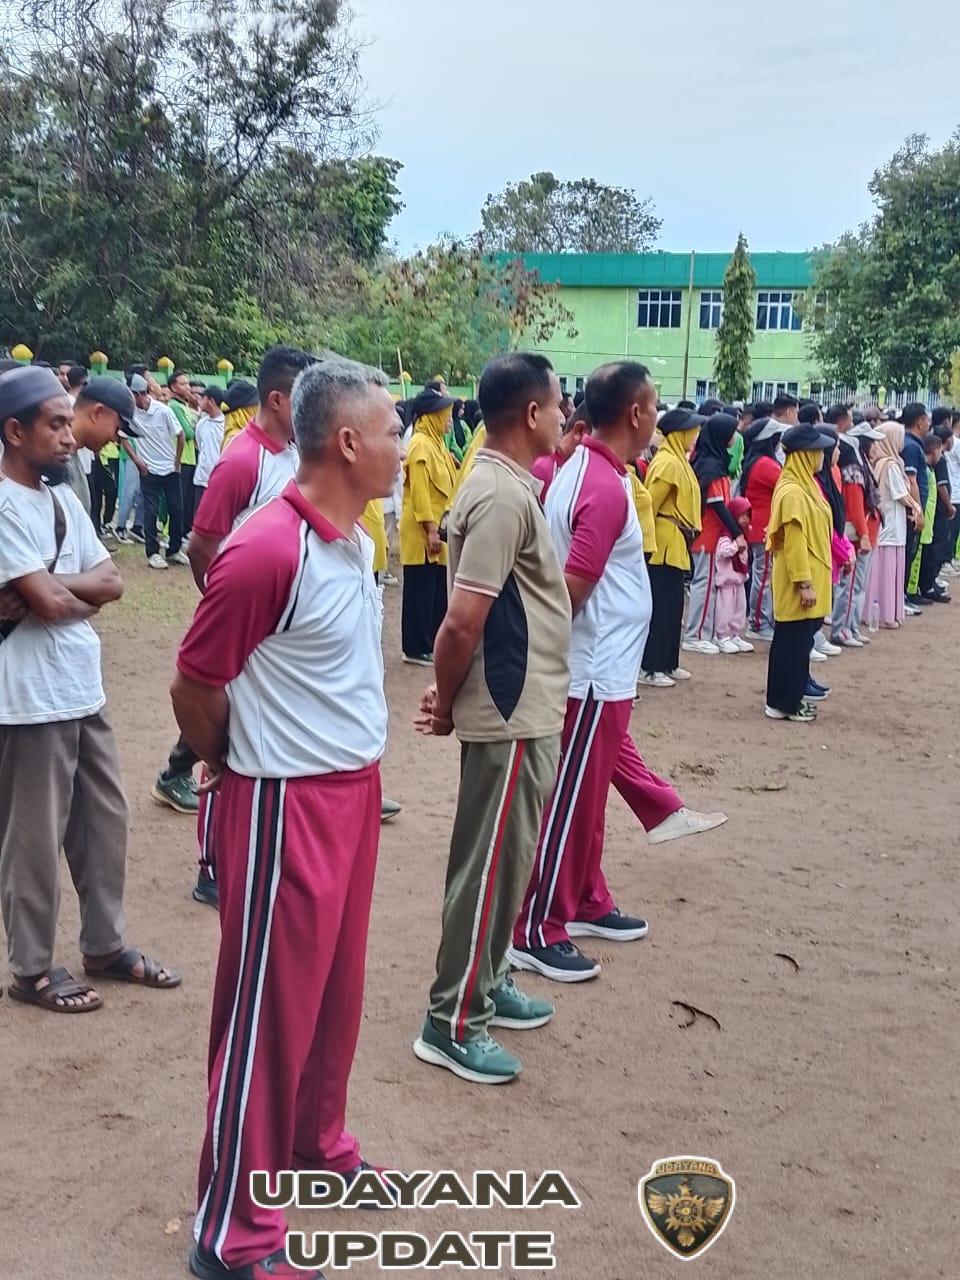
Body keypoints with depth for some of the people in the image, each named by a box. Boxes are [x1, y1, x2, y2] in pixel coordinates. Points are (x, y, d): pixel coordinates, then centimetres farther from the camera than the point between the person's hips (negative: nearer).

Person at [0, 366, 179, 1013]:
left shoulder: (63, 496, 8)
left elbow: (112, 581, 4)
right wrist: (85, 592, -2)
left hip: (85, 690, 8)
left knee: (106, 821, 17)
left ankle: (106, 946, 33)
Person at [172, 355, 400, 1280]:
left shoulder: (356, 540, 5)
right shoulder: (266, 551, -23)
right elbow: (192, 688, -15)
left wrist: (354, 766, 12)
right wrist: (231, 767, 2)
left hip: (354, 789, 8)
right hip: (287, 805, -8)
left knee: (335, 986, 21)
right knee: (270, 1003, 3)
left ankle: (317, 1144, 42)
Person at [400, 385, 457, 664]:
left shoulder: (436, 443, 14)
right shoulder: (420, 445, -16)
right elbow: (419, 492, -21)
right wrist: (430, 529, -24)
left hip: (438, 528, 10)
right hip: (422, 532, -10)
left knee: (438, 591, 14)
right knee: (420, 592, -2)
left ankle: (433, 642, 23)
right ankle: (415, 648, 6)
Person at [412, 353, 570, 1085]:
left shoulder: (508, 484, 11)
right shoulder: (503, 496, -21)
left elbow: (488, 611, 14)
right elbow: (462, 621, -24)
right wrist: (446, 703, -9)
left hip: (528, 708, 10)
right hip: (512, 714, -10)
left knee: (509, 858, 20)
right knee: (492, 863, -1)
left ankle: (486, 984, 34)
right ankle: (452, 1023, 10)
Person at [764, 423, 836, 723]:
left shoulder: (804, 486, 12)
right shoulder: (793, 492, -19)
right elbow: (794, 543, -22)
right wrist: (804, 583, -23)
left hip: (810, 575, 10)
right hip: (799, 580, -10)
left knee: (801, 639, 15)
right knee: (793, 641, -2)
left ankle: (792, 697, 24)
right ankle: (782, 704, 6)